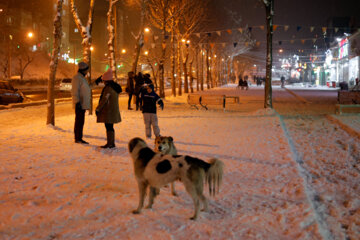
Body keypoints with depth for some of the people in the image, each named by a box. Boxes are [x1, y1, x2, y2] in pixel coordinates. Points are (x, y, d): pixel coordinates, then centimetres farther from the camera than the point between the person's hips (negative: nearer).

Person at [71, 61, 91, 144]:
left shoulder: (82, 78, 19)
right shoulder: (77, 78, -13)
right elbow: (75, 91, -19)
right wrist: (77, 102, -24)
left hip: (83, 104, 10)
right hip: (79, 104, -10)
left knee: (81, 121, 11)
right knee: (79, 121, -7)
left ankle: (79, 138, 16)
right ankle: (78, 138, -5)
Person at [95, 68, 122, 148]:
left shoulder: (108, 88, -17)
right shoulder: (115, 87, 12)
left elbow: (104, 100, -19)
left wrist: (98, 109, -11)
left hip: (108, 111, -9)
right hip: (114, 110, 9)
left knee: (108, 127, -5)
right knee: (110, 127, 15)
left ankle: (109, 143, -3)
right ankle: (112, 143, 20)